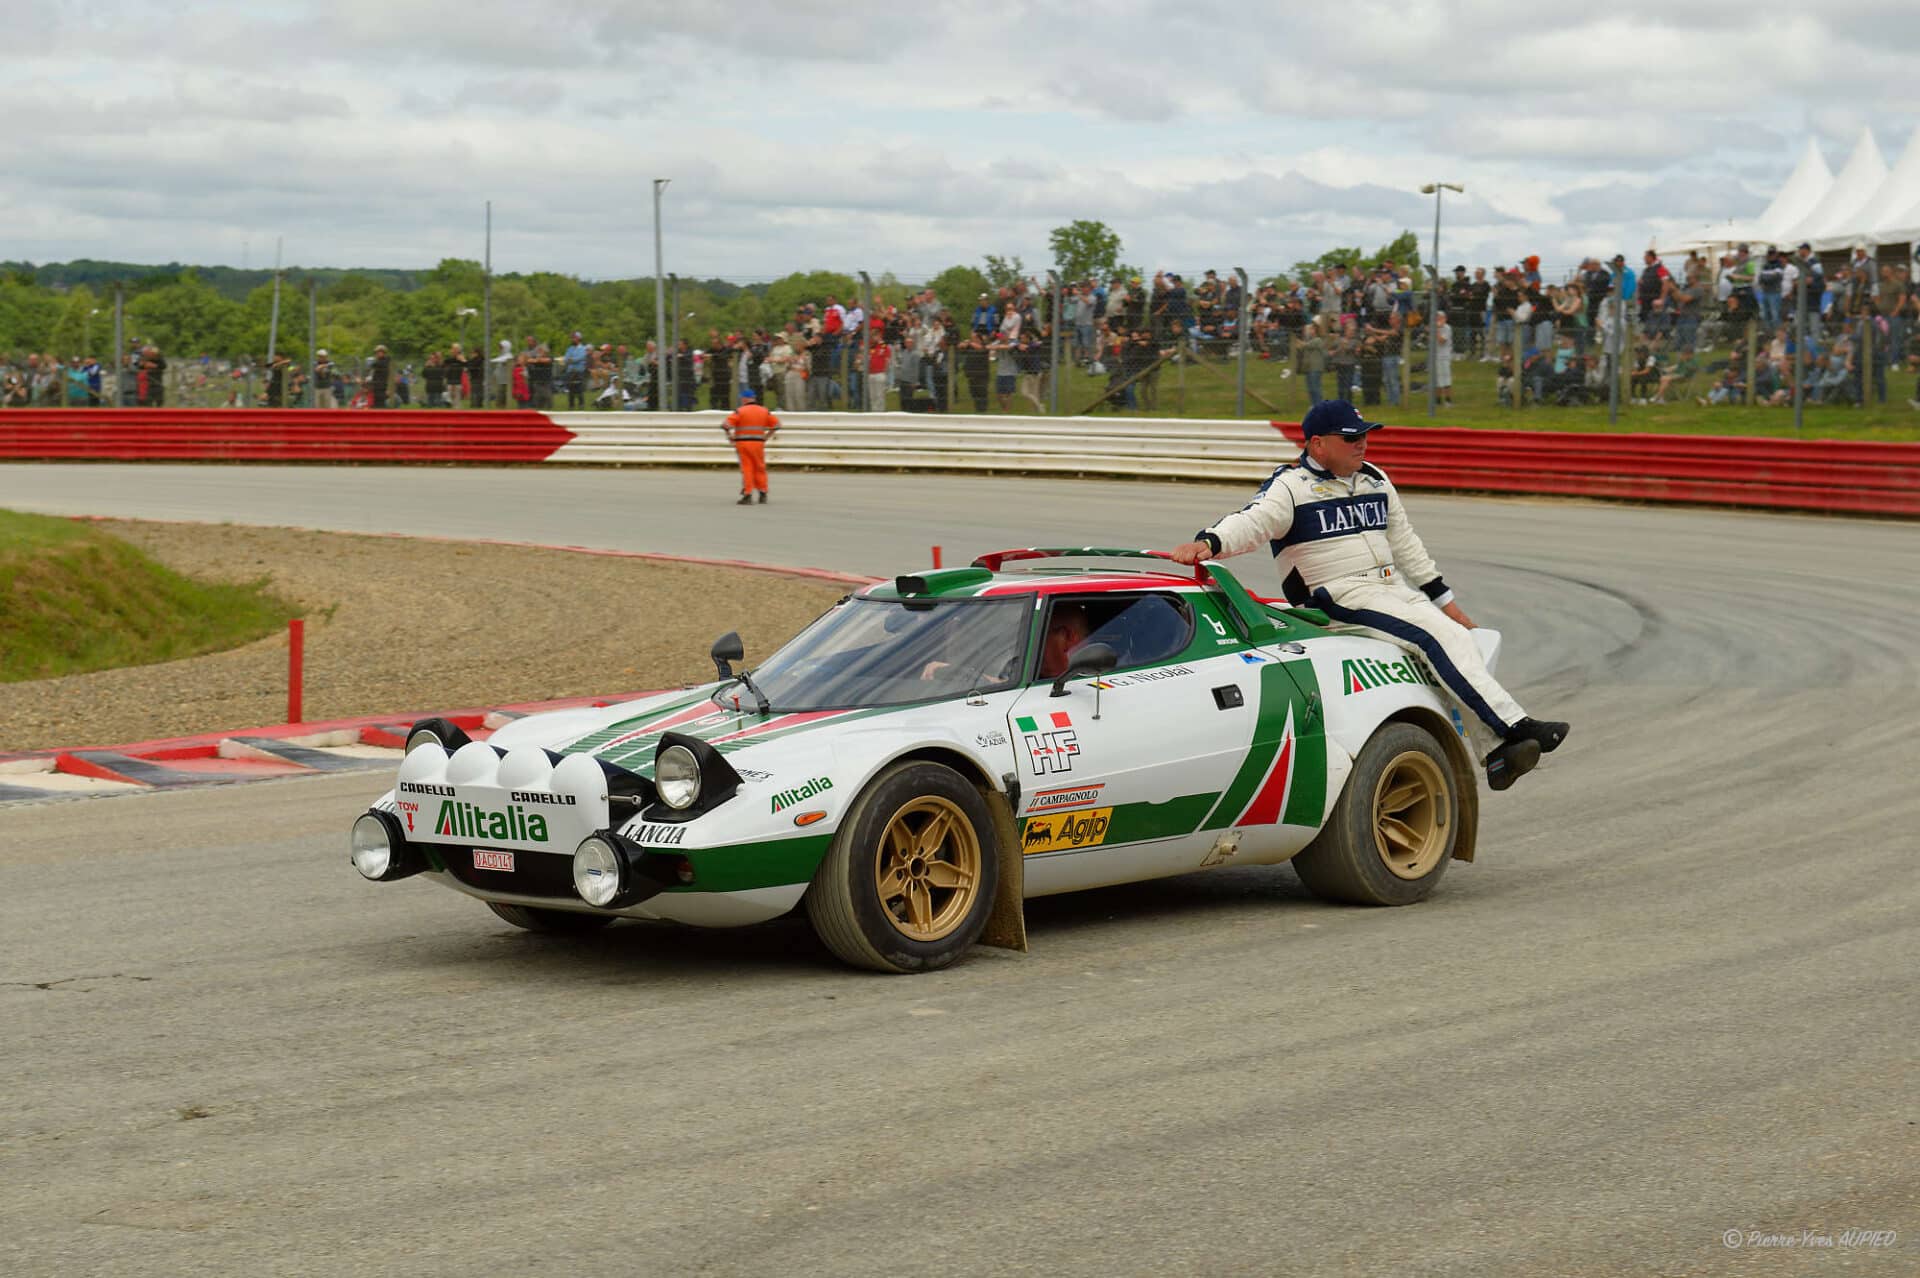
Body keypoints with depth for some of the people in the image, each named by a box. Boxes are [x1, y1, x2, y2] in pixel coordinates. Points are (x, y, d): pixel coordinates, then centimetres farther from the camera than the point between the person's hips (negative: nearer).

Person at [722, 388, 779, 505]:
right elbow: (776, 424, 11)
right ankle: (763, 495, 16)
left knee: (746, 469, -1)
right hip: (758, 443, 3)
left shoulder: (740, 411, -7)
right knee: (760, 469, 13)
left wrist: (730, 438, -2)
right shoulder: (764, 411, 7)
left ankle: (747, 496, -5)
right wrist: (766, 437, 12)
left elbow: (726, 425, -16)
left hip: (742, 443, -3)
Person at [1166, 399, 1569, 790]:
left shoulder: (1376, 481, 18)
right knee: (1438, 636, -24)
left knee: (1462, 640, -11)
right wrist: (1207, 543, -43)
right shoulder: (1291, 487, -4)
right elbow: (1251, 521, -21)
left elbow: (1406, 545, 25)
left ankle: (1499, 755, -13)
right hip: (1341, 597, -8)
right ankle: (1516, 728, -27)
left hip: (1396, 590, 8)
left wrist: (1447, 603, 24)